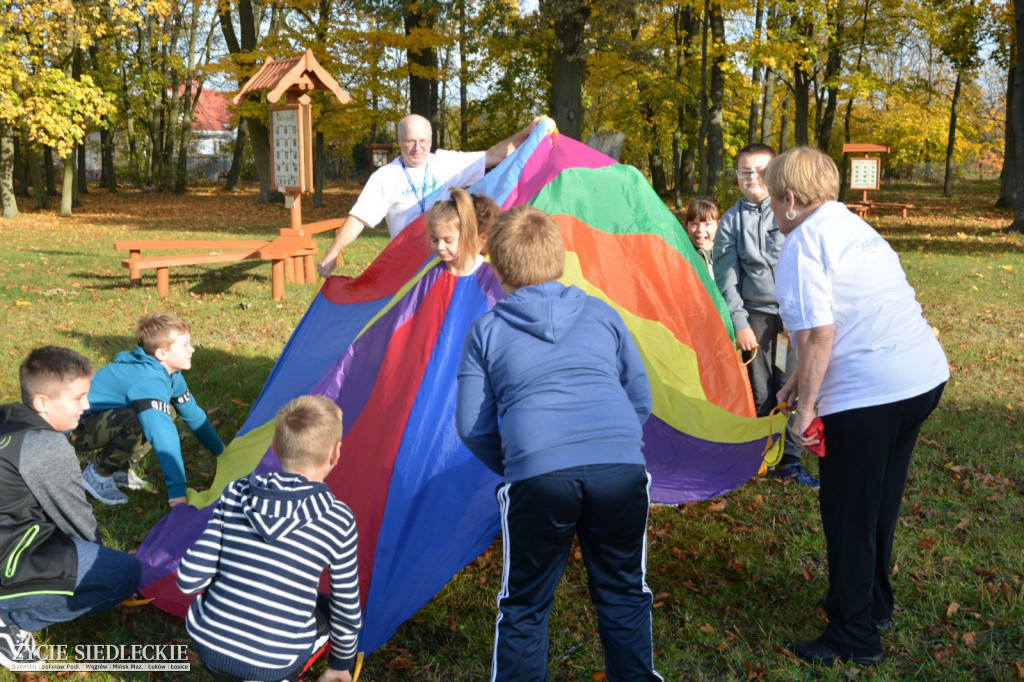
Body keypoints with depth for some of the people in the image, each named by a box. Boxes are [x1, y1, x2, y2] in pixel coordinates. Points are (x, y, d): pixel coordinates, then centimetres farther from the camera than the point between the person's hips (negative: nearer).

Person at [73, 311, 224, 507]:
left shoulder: (171, 374, 0)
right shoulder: (149, 381, -30)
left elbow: (193, 414, 14)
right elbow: (162, 435, -39)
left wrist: (221, 451, 20)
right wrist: (176, 489, -43)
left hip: (105, 420, 10)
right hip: (78, 429, -9)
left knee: (165, 414, 5)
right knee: (142, 419, -32)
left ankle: (122, 469, 8)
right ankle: (98, 474, -11)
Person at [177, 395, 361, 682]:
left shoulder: (235, 494, -5)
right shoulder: (338, 521, -12)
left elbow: (189, 580, -7)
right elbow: (347, 609, 1)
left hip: (207, 646, 3)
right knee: (332, 612, 25)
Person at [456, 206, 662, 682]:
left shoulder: (485, 332, 15)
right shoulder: (602, 314, 20)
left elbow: (472, 427, 14)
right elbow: (640, 400, 23)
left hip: (537, 478, -2)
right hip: (622, 469, 2)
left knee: (524, 606, 16)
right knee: (624, 594, 22)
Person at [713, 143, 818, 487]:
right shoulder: (731, 221, 6)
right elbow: (726, 277, 4)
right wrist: (739, 322, -4)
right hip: (756, 314, 0)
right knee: (760, 392, 3)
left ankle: (790, 461, 14)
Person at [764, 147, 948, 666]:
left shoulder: (801, 245, -11)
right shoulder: (856, 228, 18)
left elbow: (819, 335, -19)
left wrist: (804, 408, -11)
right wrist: (800, 380, 24)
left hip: (868, 396, -9)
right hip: (926, 376, 9)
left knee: (848, 515, 6)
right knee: (880, 502, 24)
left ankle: (854, 638, 18)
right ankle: (874, 605, 41)